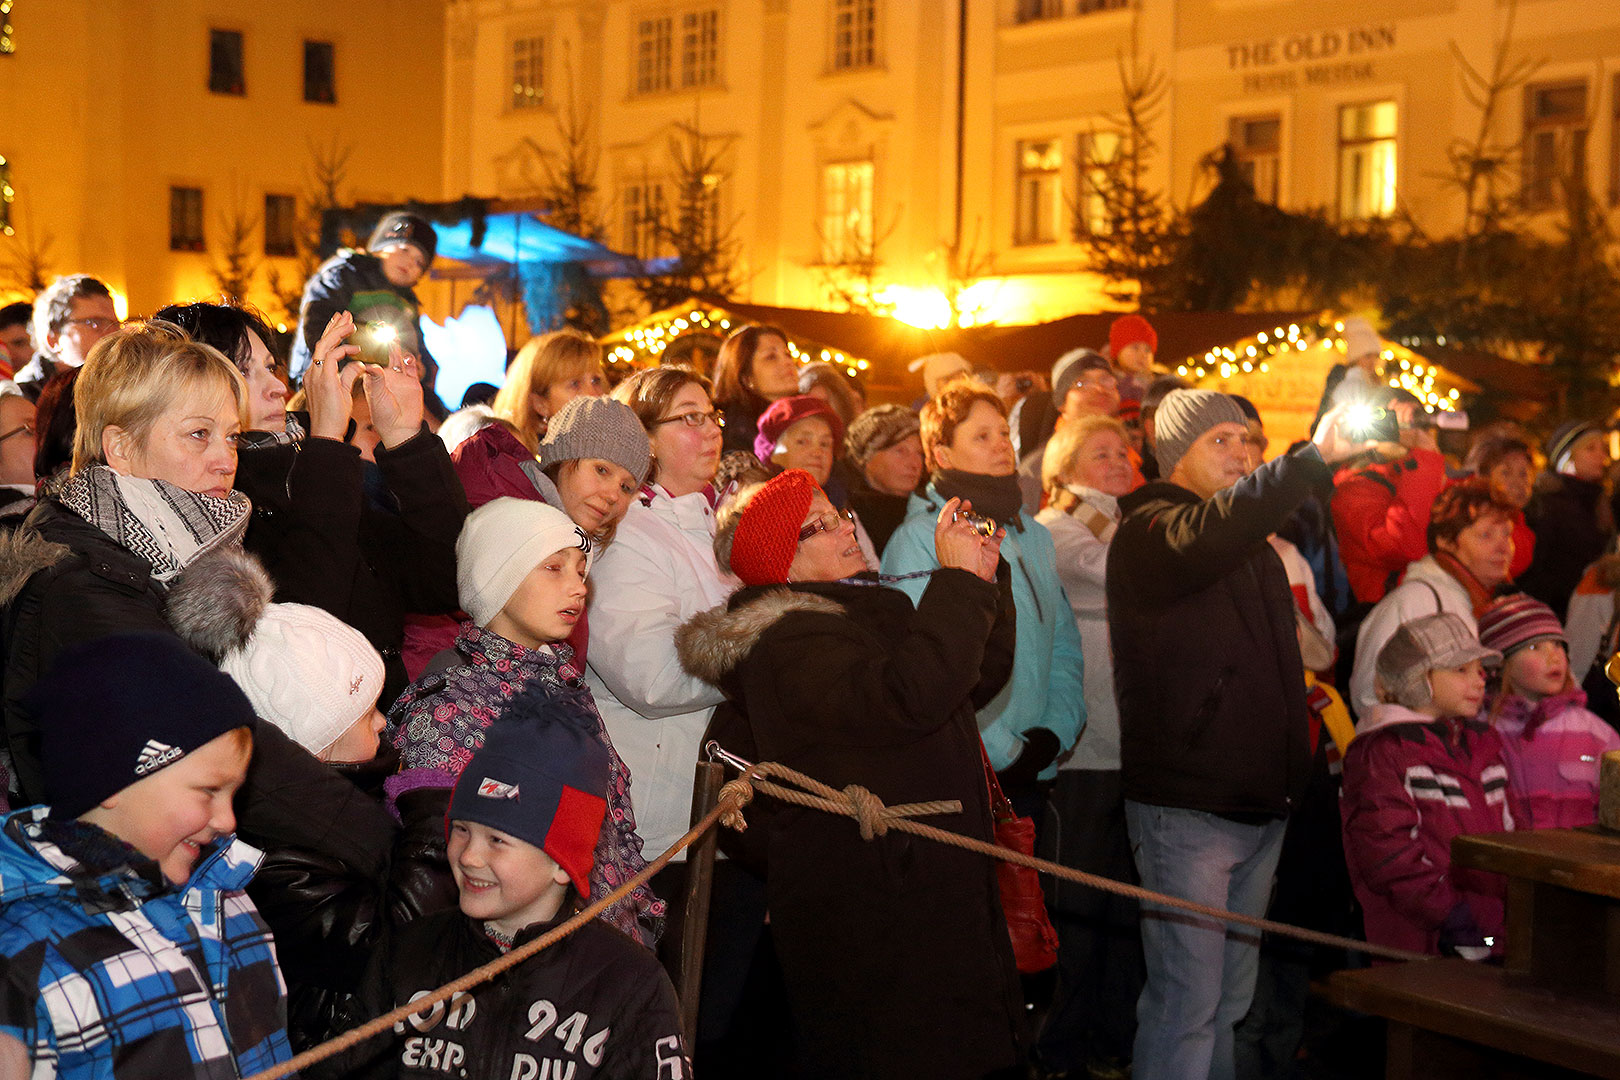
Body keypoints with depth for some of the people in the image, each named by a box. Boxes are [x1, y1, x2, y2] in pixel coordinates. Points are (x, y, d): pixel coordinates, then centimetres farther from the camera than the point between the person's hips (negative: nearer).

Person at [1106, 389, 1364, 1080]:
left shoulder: (1256, 544, 20)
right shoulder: (1148, 532, -7)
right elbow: (1205, 536, -31)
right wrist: (1314, 457, -39)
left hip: (1262, 807, 8)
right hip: (1185, 808, -8)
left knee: (1230, 1001, 14)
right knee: (1186, 1001, -9)